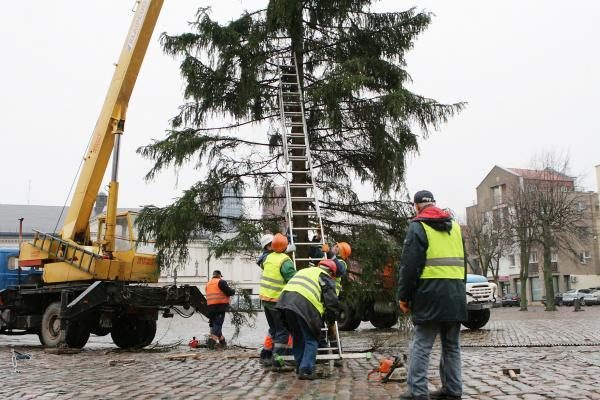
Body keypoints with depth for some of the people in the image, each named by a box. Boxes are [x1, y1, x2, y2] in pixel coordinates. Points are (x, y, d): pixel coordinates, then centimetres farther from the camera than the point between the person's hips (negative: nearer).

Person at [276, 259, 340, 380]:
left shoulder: (303, 271, 36)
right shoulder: (326, 278, 15)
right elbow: (332, 301, 7)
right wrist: (331, 319, 22)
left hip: (285, 300, 7)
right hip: (305, 305, -6)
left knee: (298, 338, 22)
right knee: (311, 340, 6)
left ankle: (300, 367, 29)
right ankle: (306, 370, -2)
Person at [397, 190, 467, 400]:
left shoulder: (418, 226, -3)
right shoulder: (454, 226, 18)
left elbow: (409, 265, -9)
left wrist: (403, 296, -4)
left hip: (431, 293, -6)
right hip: (456, 293, 6)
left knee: (421, 345, -4)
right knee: (452, 345, 12)